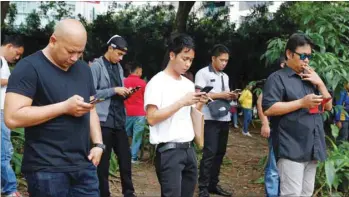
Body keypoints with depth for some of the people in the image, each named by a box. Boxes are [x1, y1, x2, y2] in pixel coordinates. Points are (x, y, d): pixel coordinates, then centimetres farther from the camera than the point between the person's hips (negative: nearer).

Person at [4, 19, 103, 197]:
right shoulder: (29, 67, -9)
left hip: (84, 165, 6)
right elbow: (13, 117, -18)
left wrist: (98, 144, 3)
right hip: (47, 169, -6)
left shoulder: (83, 69, 12)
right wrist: (65, 107, -17)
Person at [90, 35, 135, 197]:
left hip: (119, 121, 6)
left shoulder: (119, 67, 15)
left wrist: (124, 93, 0)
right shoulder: (97, 66, -6)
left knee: (125, 157, 8)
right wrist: (114, 90, -16)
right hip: (104, 121, -6)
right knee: (103, 161, 4)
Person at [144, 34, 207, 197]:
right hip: (169, 151, -7)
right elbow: (152, 118, -16)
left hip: (189, 149, 7)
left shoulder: (189, 84, 14)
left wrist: (200, 104, 1)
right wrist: (181, 102, -18)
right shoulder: (157, 82, -8)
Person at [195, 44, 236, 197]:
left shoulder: (225, 76, 19)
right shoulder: (203, 73, -4)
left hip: (224, 118, 8)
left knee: (220, 153, 11)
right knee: (209, 153, -8)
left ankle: (213, 184, 21)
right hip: (210, 119, -7)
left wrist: (231, 96, -2)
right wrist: (221, 95, -17)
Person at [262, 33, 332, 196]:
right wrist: (301, 102, -17)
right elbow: (268, 109, -15)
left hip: (312, 148, 8)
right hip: (291, 149, -8)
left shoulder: (311, 79, 19)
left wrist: (320, 83, 2)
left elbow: (328, 106, 18)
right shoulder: (278, 78, -4)